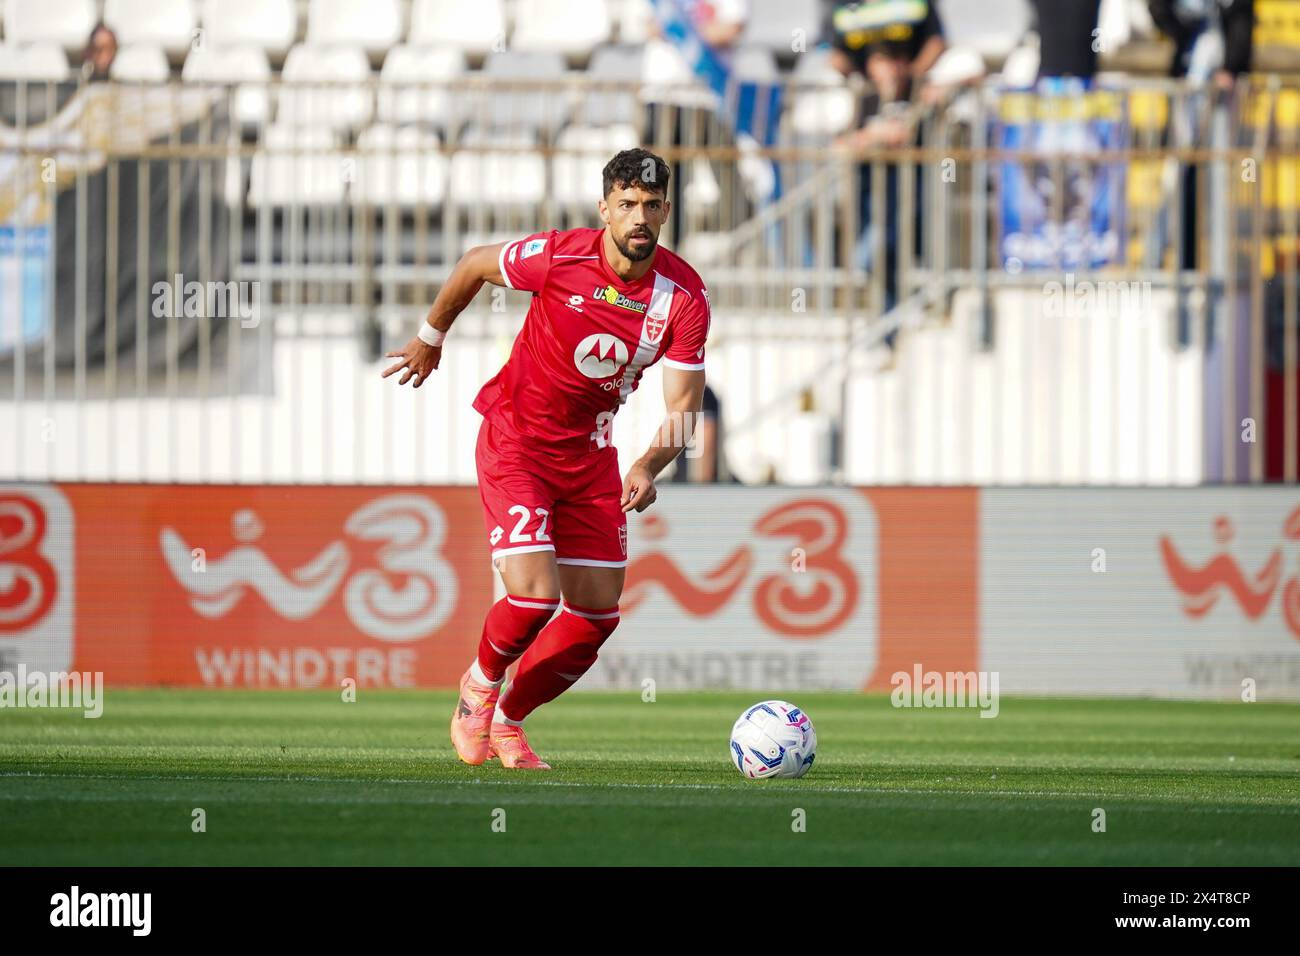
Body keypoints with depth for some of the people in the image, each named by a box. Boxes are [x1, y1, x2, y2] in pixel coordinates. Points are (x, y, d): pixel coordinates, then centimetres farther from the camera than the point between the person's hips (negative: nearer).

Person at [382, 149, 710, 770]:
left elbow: (683, 408, -13)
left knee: (596, 614, 4)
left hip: (590, 453, 4)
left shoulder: (684, 296, -14)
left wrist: (648, 467, -32)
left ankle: (507, 720, 27)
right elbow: (473, 265, 0)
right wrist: (431, 337, 13)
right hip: (514, 441, -4)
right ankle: (481, 683, 15)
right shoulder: (557, 257, -20)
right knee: (534, 593, -18)